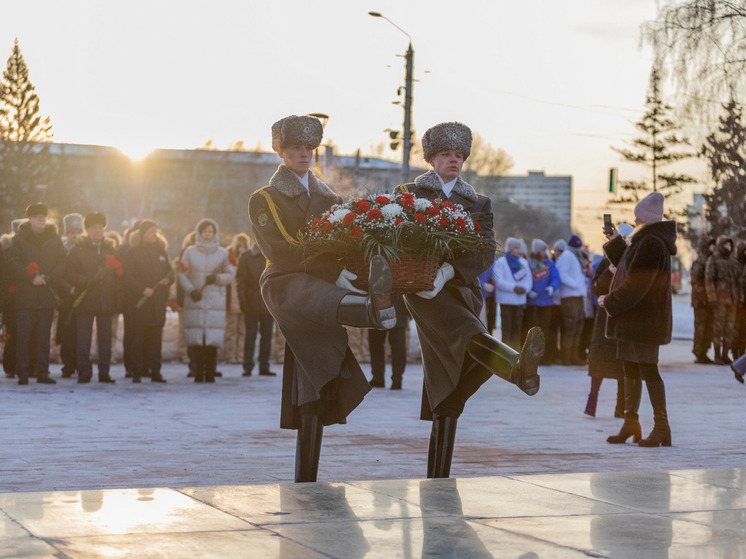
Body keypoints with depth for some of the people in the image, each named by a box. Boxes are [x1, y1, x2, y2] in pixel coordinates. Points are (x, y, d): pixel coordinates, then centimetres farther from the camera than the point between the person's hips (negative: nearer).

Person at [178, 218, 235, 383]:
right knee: (196, 338, -6)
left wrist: (217, 278, -13)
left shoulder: (222, 253, 10)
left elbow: (230, 275, 6)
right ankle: (198, 373, 1)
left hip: (215, 301, 0)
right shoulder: (190, 252, 9)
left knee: (213, 339, -7)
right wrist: (191, 290, -10)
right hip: (195, 301, 0)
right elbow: (182, 275, 5)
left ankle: (210, 373, -2)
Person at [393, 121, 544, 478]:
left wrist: (448, 270, -16)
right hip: (423, 290, -3)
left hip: (462, 291, 3)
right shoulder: (407, 194, 15)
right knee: (466, 331, -35)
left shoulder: (478, 204, 19)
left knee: (448, 394, 0)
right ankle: (520, 369, -64)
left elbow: (486, 252, 3)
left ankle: (438, 479, 1)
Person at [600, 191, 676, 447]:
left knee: (648, 370, -8)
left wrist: (609, 301, -13)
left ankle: (661, 427, -5)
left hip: (643, 320, -10)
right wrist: (616, 242, 22)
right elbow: (628, 268, 25)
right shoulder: (645, 241, 14)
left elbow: (635, 285, -23)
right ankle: (631, 423, 20)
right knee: (631, 369, 13)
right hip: (632, 319, 10)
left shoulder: (651, 244, -19)